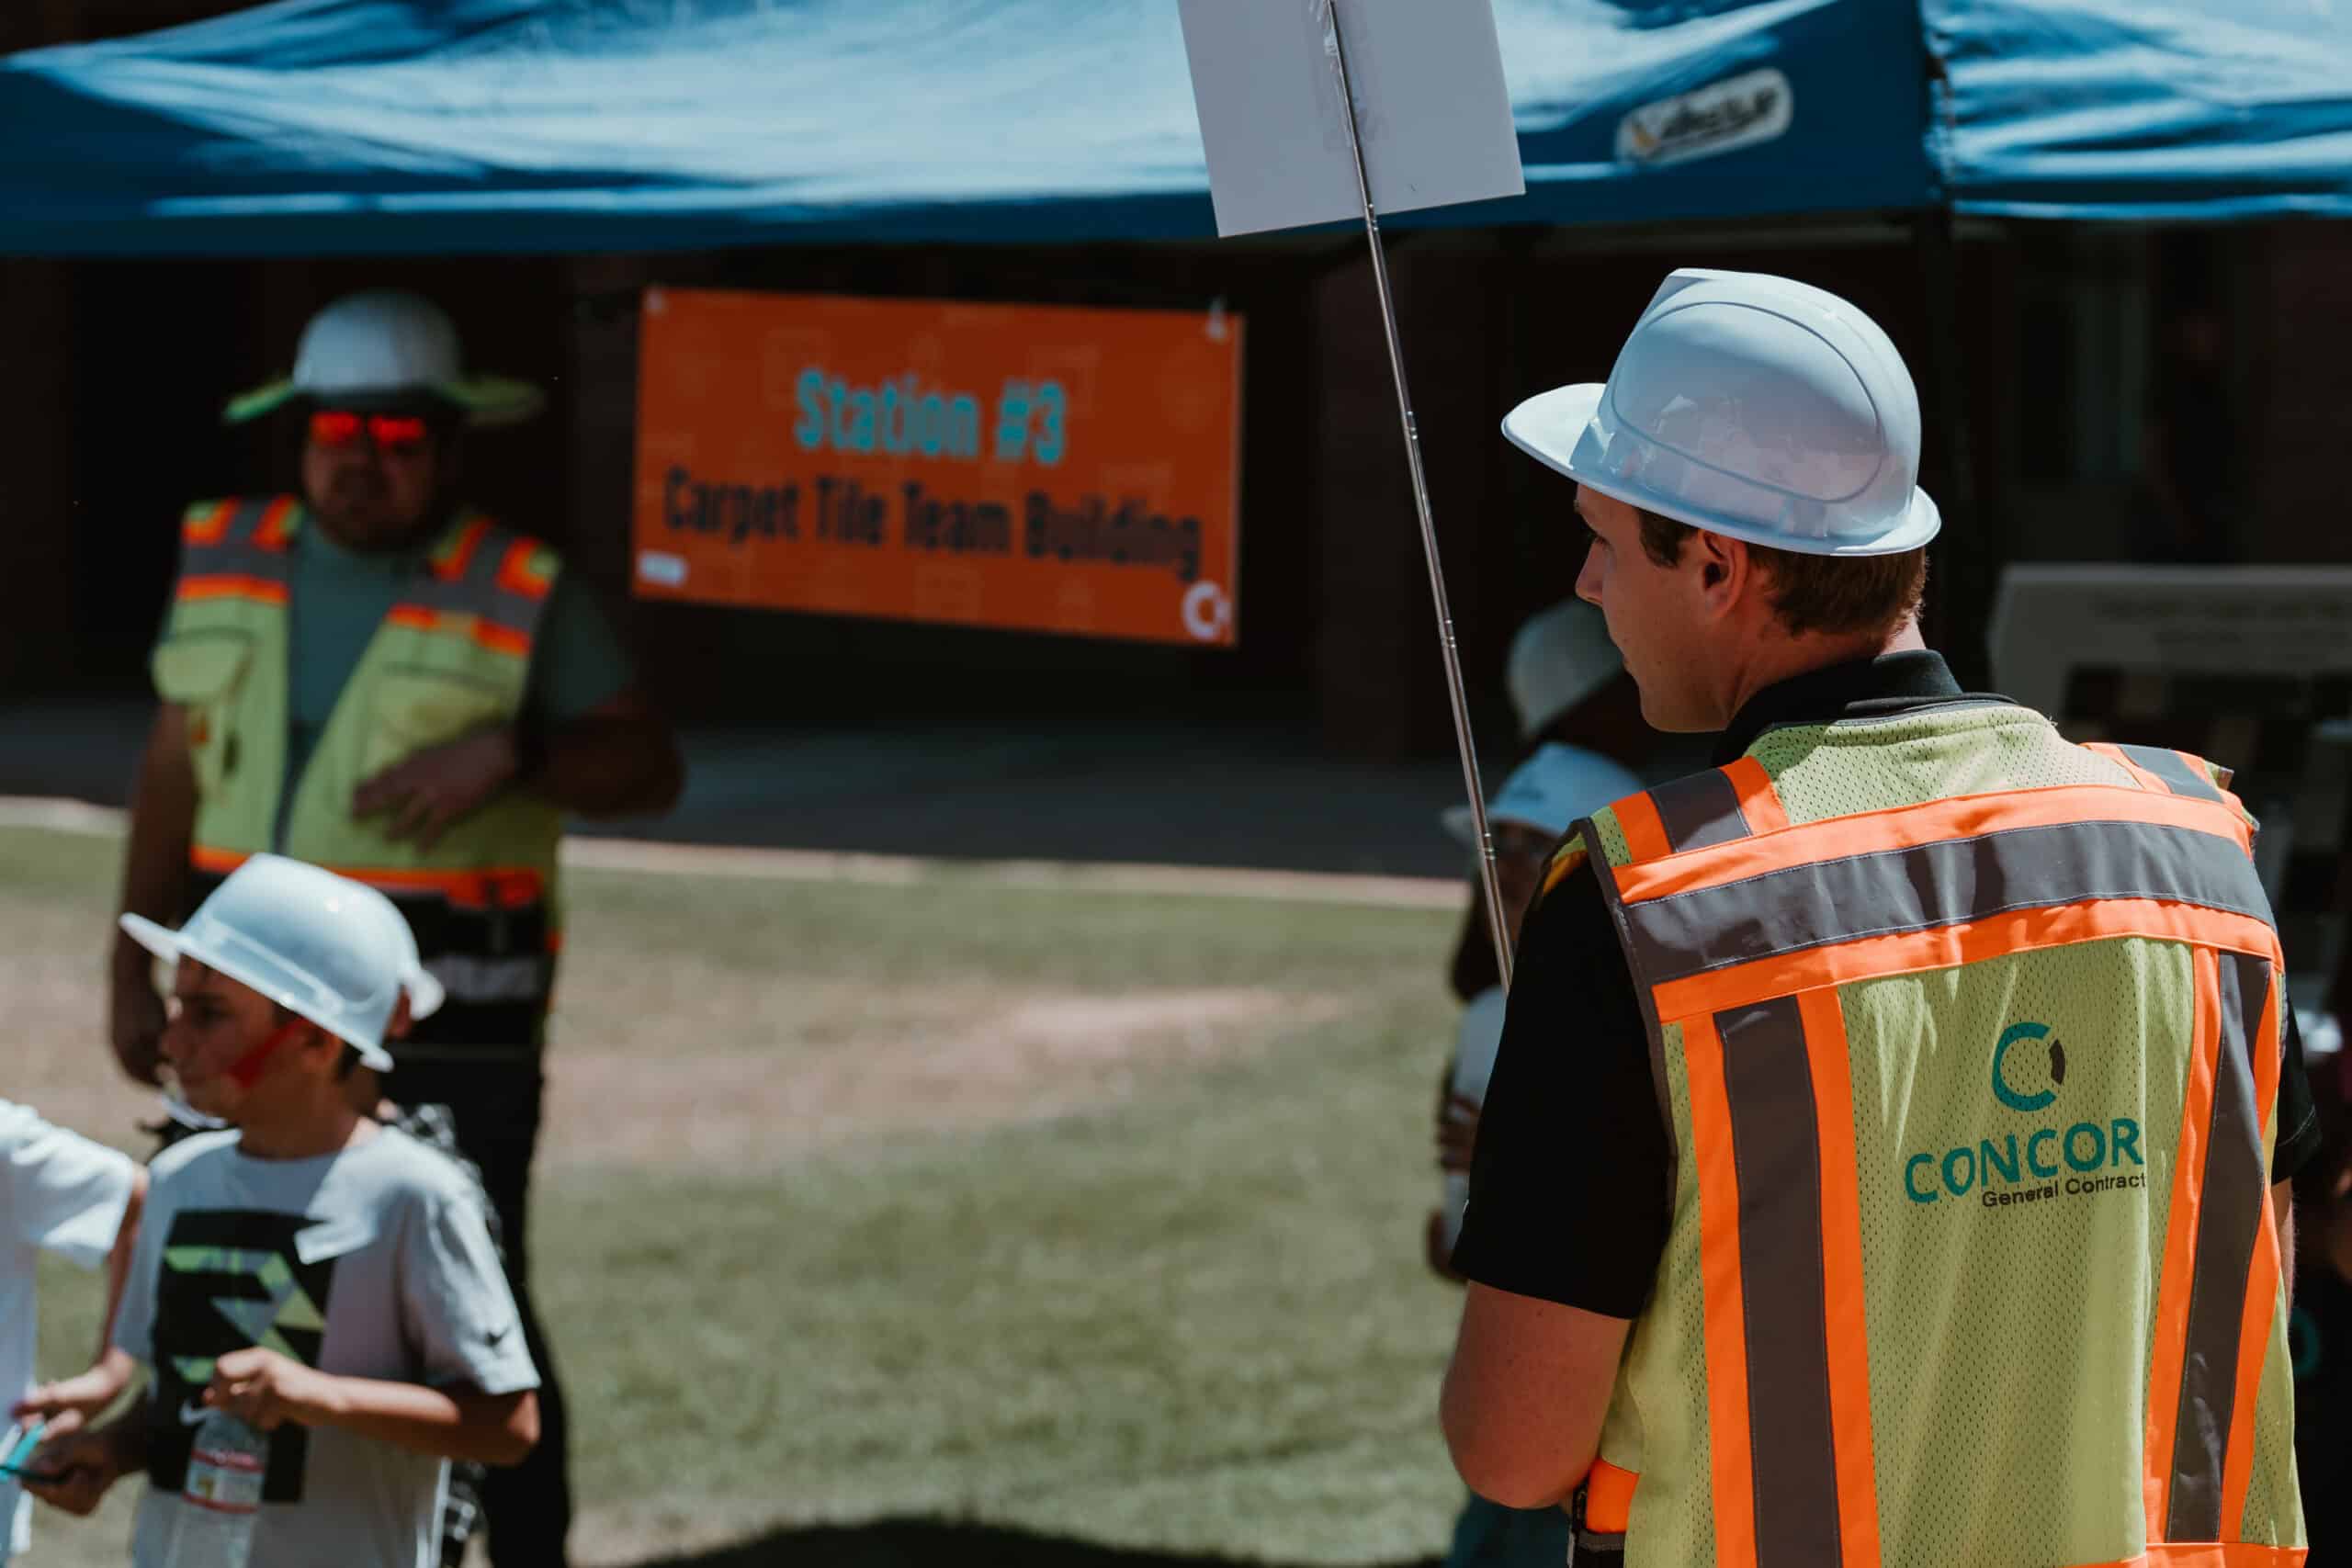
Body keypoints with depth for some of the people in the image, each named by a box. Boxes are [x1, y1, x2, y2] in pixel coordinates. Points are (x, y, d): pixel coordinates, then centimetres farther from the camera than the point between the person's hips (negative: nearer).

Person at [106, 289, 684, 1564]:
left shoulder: (522, 599, -5)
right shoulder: (226, 564, 7)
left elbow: (647, 768, -8)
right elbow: (175, 771, 12)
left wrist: (505, 755, -25)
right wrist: (134, 970, 9)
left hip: (449, 1021, -4)